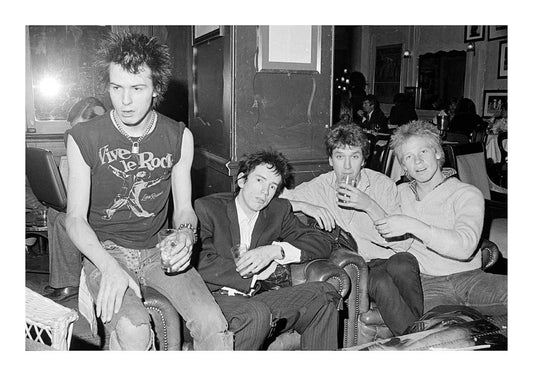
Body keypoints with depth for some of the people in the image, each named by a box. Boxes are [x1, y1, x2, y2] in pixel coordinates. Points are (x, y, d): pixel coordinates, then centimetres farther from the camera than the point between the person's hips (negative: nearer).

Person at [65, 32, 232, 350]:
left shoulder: (179, 137, 0)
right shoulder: (84, 138, -7)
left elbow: (184, 208, 6)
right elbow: (76, 218, -7)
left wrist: (186, 235, -18)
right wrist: (109, 266, -25)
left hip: (157, 249, 2)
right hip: (105, 251, -2)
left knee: (213, 324, -19)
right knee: (133, 330, -31)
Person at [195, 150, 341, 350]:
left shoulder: (279, 210, 14)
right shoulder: (207, 207, 2)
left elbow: (322, 244, 6)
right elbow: (203, 264, -10)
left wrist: (275, 250, -10)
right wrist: (257, 273, -7)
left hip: (262, 297, 4)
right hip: (220, 296, -4)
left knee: (325, 294, -17)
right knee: (256, 314, -35)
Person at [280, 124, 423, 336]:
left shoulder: (382, 184, 2)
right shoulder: (318, 188, 3)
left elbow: (402, 243, -6)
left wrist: (370, 206, -18)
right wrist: (304, 206, -17)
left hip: (386, 259, 1)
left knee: (402, 264, -33)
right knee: (381, 283, -32)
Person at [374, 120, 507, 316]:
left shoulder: (467, 194, 2)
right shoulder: (401, 193, 18)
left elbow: (465, 247, -15)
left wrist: (412, 225, -19)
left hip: (468, 277, 1)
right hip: (426, 283, -1)